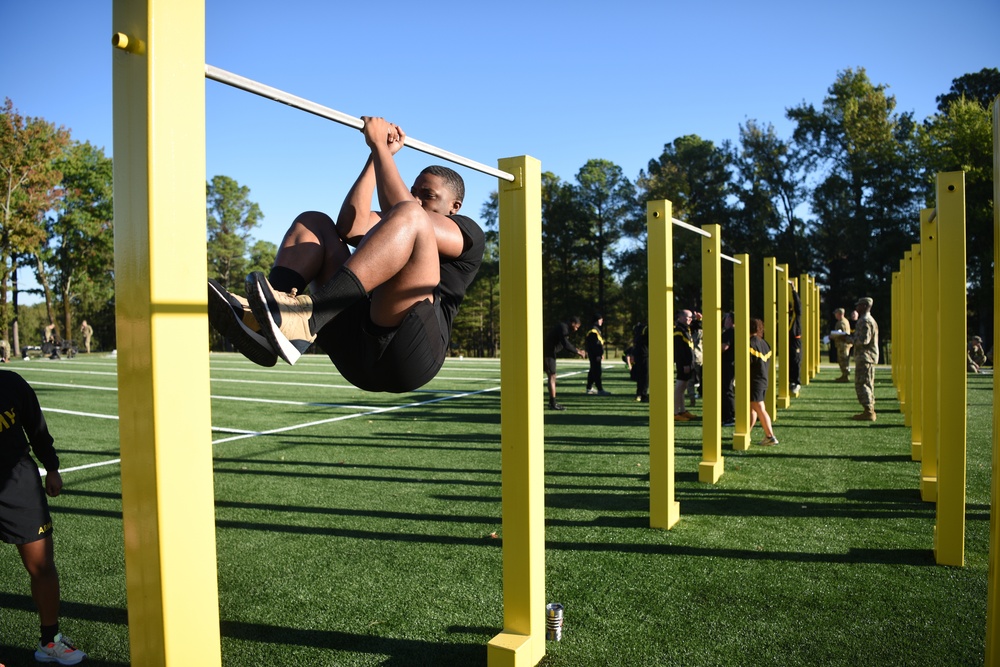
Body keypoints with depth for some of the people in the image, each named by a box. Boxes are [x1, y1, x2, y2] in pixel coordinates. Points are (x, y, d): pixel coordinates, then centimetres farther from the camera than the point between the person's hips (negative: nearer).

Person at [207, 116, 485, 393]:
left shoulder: (468, 233, 16)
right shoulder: (389, 228, 34)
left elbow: (404, 213, -5)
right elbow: (350, 227, 10)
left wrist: (379, 146, 2)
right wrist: (380, 155, 14)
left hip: (406, 353, -6)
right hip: (358, 354, 6)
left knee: (408, 217, -22)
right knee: (312, 222, 8)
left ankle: (304, 320, -41)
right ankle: (260, 320, -20)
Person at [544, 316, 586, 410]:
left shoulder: (562, 327, 16)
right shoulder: (563, 328, -17)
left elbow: (568, 342, 24)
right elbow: (566, 345, -24)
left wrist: (577, 350, 11)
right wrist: (577, 352, -13)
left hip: (549, 353, 11)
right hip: (548, 354, -11)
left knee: (551, 377, 15)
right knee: (552, 377, -8)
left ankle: (552, 401, 23)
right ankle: (553, 403, -7)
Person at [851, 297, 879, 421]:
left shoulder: (865, 321, -15)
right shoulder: (871, 320, 18)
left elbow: (863, 340, -23)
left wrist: (850, 339, -12)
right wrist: (853, 337, 14)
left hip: (865, 357, -11)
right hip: (870, 356, 11)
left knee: (861, 384, -9)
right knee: (868, 384, 14)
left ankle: (868, 412, -10)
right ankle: (870, 411, 19)